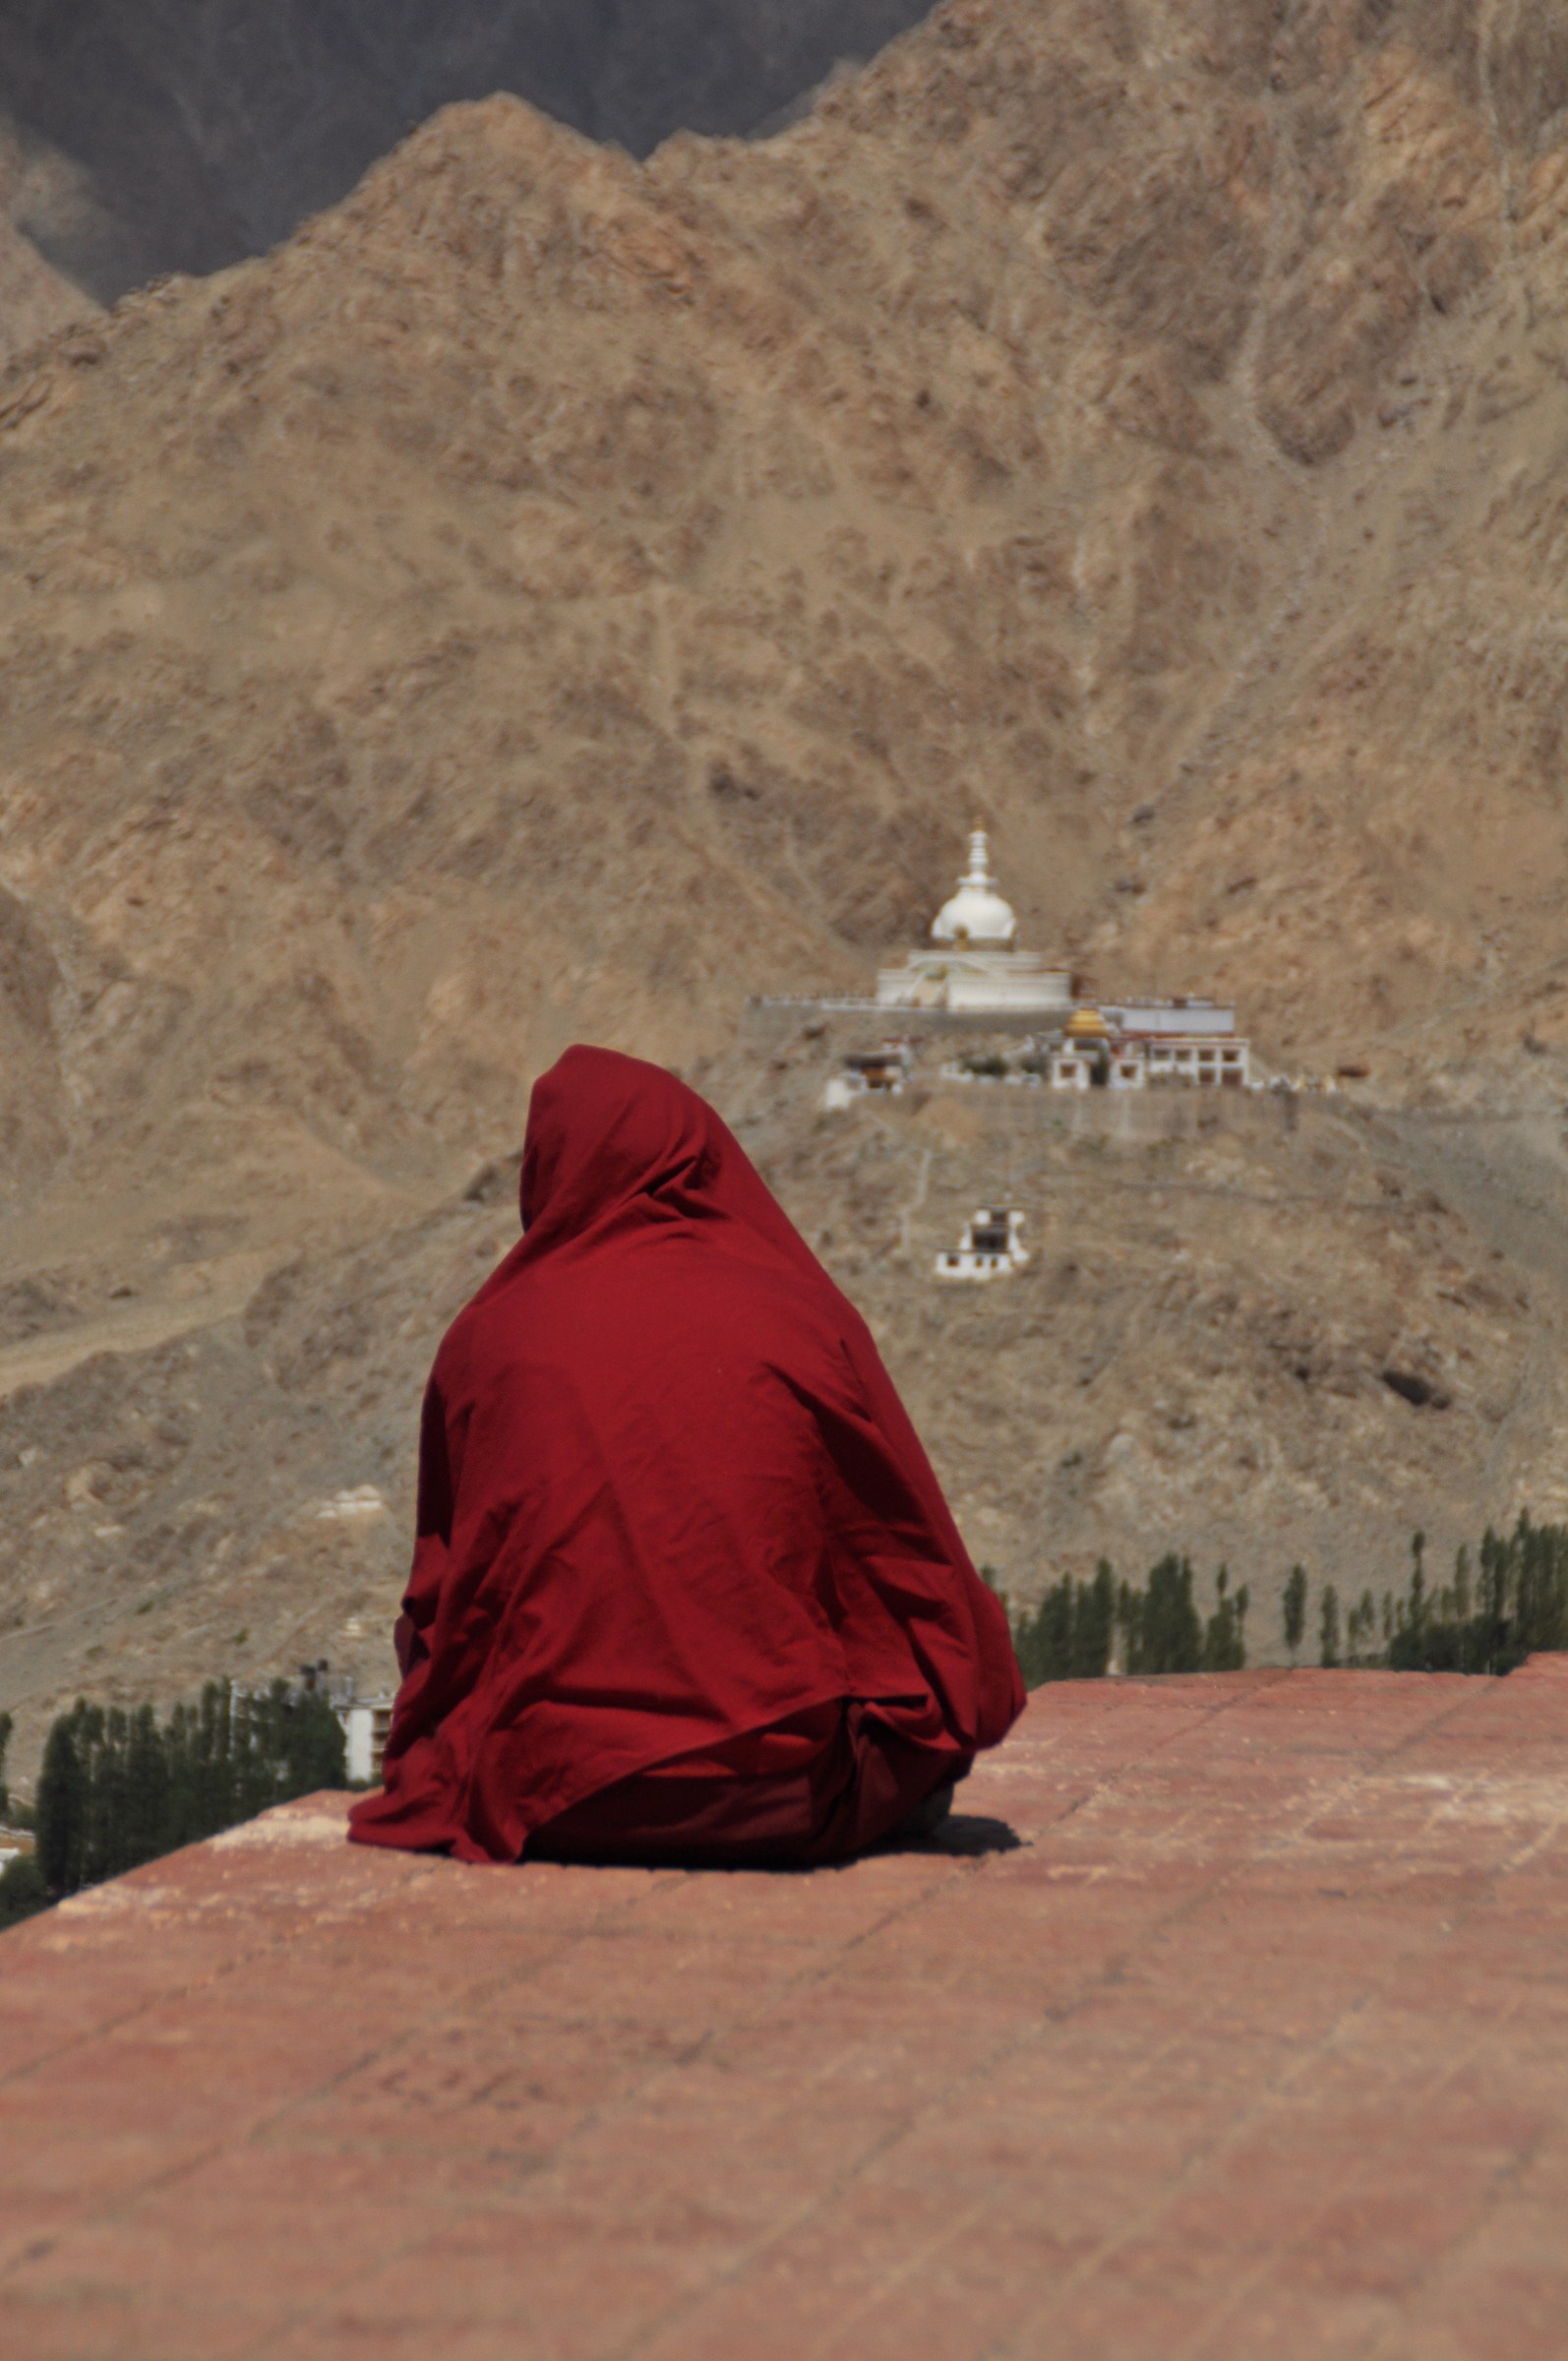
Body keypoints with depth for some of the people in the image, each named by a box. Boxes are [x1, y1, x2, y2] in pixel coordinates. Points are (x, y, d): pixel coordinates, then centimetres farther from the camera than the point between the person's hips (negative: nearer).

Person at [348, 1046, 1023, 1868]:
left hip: (552, 1804, -1)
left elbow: (443, 1595, 8)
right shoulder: (807, 1323, -2)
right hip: (781, 1796, 1)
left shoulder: (489, 1339, -1)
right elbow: (918, 1566, 6)